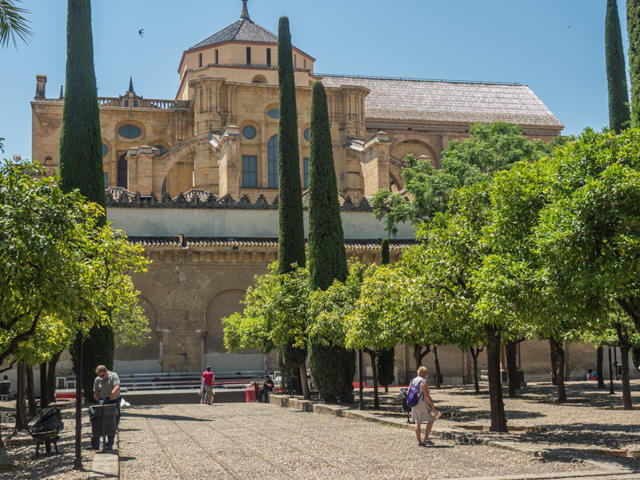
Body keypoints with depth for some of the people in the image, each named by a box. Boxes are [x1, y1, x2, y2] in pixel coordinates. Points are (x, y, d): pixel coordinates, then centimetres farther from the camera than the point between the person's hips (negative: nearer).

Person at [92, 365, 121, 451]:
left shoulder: (113, 376, -7)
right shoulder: (97, 380, 7)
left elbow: (117, 389, -21)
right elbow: (95, 393, 12)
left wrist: (108, 398, -28)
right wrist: (99, 399, -9)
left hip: (114, 402, -4)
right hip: (103, 404, 4)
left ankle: (109, 445, 8)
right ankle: (94, 445, 3)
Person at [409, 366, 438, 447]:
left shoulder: (413, 381, 8)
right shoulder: (424, 381, -12)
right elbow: (426, 395, -18)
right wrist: (433, 406, -16)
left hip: (414, 405, 7)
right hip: (423, 403, -7)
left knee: (417, 422, 9)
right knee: (430, 421, 4)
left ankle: (419, 441, 9)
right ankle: (426, 439, -2)